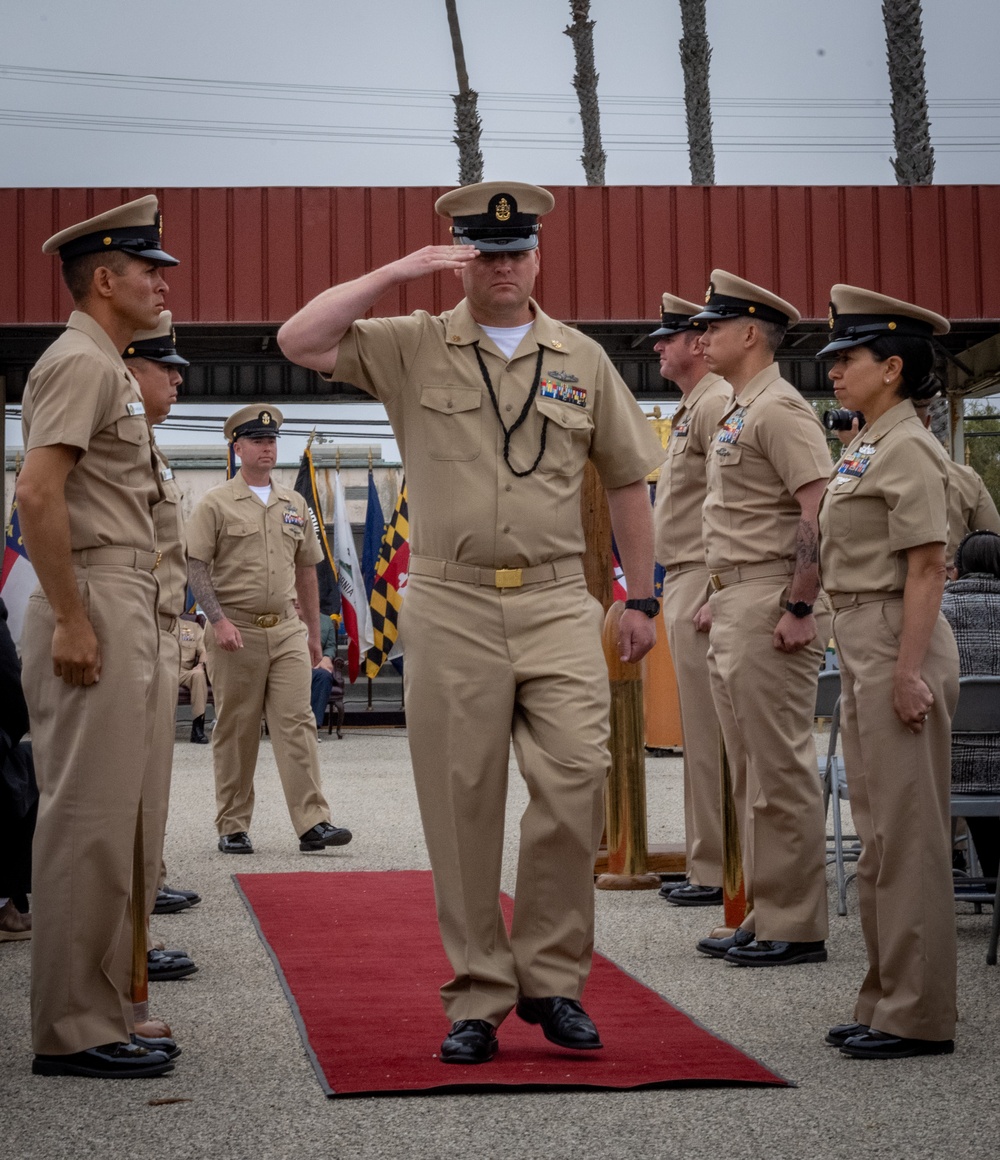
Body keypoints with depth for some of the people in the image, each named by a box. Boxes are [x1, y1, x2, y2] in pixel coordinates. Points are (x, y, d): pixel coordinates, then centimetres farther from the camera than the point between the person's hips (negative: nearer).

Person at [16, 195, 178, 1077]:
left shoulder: (109, 369, 21)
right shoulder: (80, 363, -10)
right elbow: (38, 493, -21)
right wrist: (71, 621, -22)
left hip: (125, 606, 10)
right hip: (95, 606, -10)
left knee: (103, 821, 12)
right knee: (89, 822, -8)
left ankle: (98, 1015, 18)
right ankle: (72, 1030, -4)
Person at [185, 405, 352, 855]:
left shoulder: (294, 504, 15)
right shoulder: (215, 504, 0)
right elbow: (197, 567, -5)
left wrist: (314, 630, 18)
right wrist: (218, 619, -18)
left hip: (287, 630, 3)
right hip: (236, 632, -3)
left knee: (297, 723, -6)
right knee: (235, 732, 3)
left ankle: (313, 823, -11)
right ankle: (232, 827, 11)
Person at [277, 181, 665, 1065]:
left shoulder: (582, 360, 11)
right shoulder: (413, 347, 6)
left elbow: (627, 481, 16)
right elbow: (299, 341, -7)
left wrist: (642, 599, 13)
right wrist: (395, 273, -7)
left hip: (558, 604, 1)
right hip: (450, 610, -1)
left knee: (575, 784, -9)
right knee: (462, 809, 2)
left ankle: (550, 976, 8)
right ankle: (478, 998, 13)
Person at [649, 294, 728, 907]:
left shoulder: (716, 404, -13)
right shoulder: (692, 408, 20)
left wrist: (713, 594, -24)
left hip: (704, 586, -11)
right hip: (682, 583, 11)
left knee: (709, 734, -7)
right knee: (701, 733, 13)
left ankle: (716, 873, -2)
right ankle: (707, 862, 20)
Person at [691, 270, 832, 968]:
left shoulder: (779, 409, -13)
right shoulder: (737, 413, 18)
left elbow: (821, 512, -22)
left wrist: (800, 609, -24)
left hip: (772, 612, -11)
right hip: (735, 609, 11)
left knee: (781, 772, -5)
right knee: (751, 773, 14)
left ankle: (796, 928, 2)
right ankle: (765, 918, 22)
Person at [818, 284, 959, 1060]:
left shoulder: (907, 449, -13)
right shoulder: (867, 449, 17)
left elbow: (927, 568, -18)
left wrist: (908, 671, -21)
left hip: (898, 645, -10)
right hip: (862, 646, 10)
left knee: (907, 834, -5)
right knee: (879, 833, 14)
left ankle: (919, 1015, 1)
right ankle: (888, 999, 22)